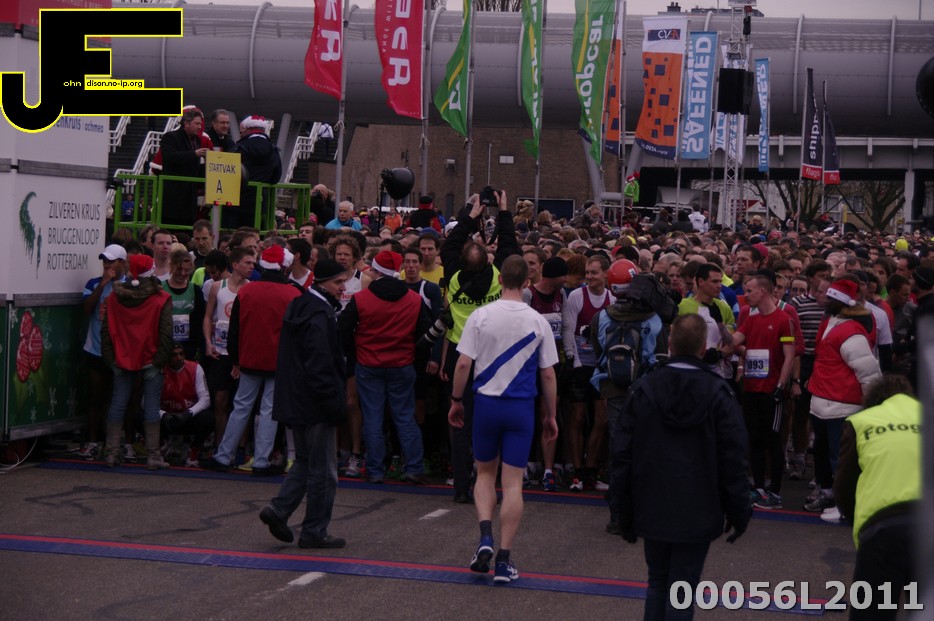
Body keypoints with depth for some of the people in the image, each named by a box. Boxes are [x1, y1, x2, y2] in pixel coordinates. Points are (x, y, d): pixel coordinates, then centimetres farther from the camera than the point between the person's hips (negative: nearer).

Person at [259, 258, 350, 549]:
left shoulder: (299, 307, 12)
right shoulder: (319, 315, -19)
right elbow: (321, 365, -23)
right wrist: (335, 404, -18)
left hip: (294, 402, 10)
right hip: (315, 405, -9)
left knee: (305, 461, 21)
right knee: (322, 470, 1)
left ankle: (278, 509, 11)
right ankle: (314, 531, 7)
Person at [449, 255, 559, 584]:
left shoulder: (480, 316, -7)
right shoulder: (538, 322, -4)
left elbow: (463, 364, -7)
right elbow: (548, 374, 1)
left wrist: (456, 401, 7)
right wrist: (551, 415, 11)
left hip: (486, 402, 0)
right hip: (521, 408, 0)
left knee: (485, 473, 18)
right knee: (513, 482, 4)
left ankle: (485, 536, -3)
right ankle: (504, 560, 3)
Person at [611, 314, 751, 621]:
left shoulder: (642, 390, -4)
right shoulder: (718, 394, -10)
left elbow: (622, 455, -2)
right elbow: (733, 460, -8)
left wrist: (625, 514, 6)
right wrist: (738, 512, 2)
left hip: (652, 509, 2)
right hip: (698, 513, -2)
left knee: (657, 583, 16)